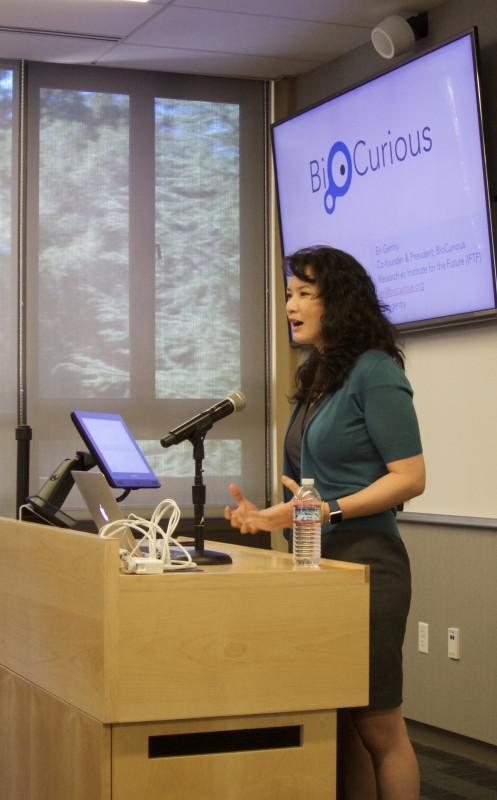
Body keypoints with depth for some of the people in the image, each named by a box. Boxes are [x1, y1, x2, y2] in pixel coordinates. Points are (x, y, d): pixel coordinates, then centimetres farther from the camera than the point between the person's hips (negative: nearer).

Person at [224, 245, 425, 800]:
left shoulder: (374, 372, -10)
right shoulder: (316, 380, 16)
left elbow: (410, 477, -15)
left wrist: (327, 510, -21)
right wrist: (267, 516, 8)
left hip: (365, 561, -8)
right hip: (320, 561, 8)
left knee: (377, 726, -1)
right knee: (341, 724, 9)